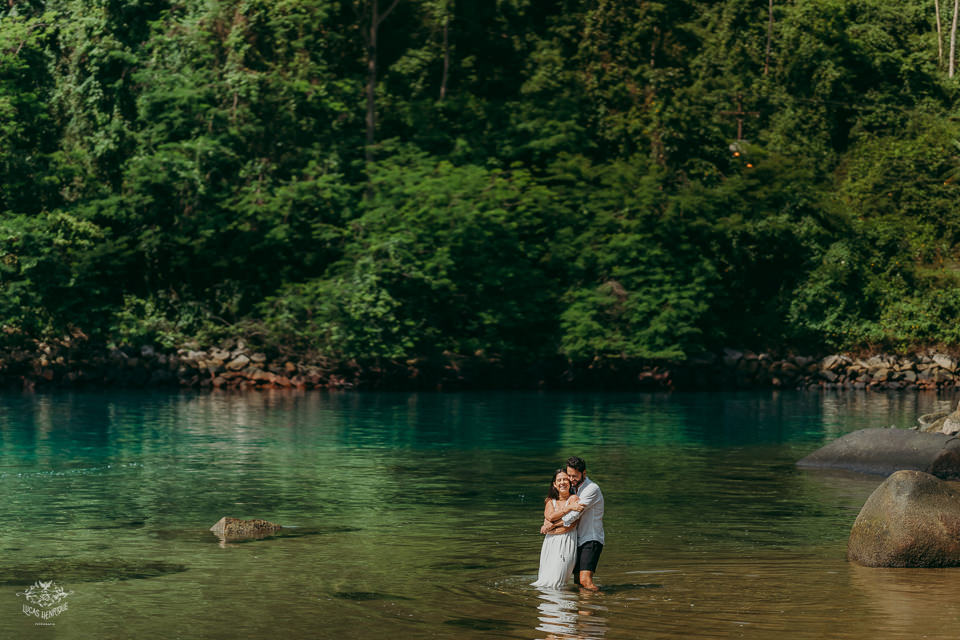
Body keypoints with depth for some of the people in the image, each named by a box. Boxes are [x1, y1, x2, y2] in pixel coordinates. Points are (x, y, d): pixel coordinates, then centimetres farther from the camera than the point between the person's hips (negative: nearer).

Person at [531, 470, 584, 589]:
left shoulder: (574, 499, 1)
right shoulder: (550, 501, 16)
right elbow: (550, 516, -4)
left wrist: (550, 525, -7)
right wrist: (569, 508, -12)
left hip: (567, 541, -4)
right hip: (550, 542, 4)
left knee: (556, 580, -13)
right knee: (545, 578, -1)